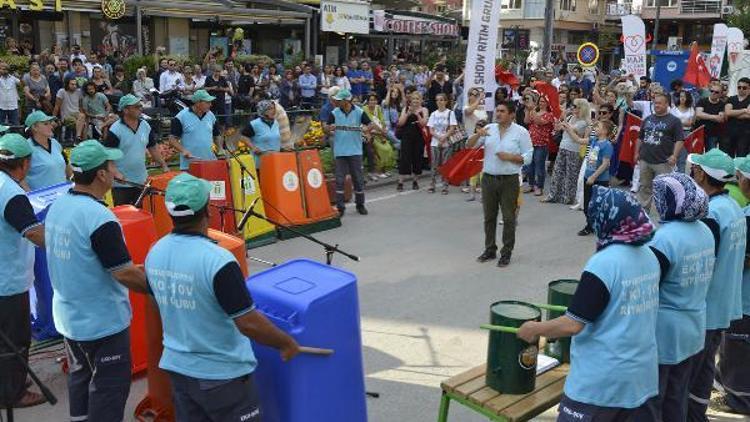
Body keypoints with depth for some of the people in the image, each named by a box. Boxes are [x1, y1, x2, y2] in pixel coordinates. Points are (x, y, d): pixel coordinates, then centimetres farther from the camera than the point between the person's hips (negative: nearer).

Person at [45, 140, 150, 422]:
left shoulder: (57, 207, -1)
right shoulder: (99, 218, -27)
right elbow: (124, 274, -25)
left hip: (67, 315, 8)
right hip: (103, 322, -8)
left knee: (79, 376, 23)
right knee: (108, 388, 5)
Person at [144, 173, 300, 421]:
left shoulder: (154, 254, -4)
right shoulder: (217, 260, -27)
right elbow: (248, 323, -25)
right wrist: (287, 343, -10)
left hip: (177, 367, 7)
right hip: (222, 373, -6)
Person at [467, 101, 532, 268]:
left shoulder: (521, 132, -3)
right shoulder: (489, 129, 6)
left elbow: (527, 157, -4)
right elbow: (469, 145, 3)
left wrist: (509, 157, -17)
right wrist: (478, 134, -16)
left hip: (509, 180, -3)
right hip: (488, 178, 4)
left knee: (508, 218, 3)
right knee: (489, 216, 12)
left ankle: (506, 253, 13)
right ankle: (490, 249, 24)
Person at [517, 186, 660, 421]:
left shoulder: (604, 262, -22)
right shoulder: (650, 256, 2)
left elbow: (573, 324, -22)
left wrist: (535, 329, -7)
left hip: (602, 378, -7)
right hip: (641, 372, 7)